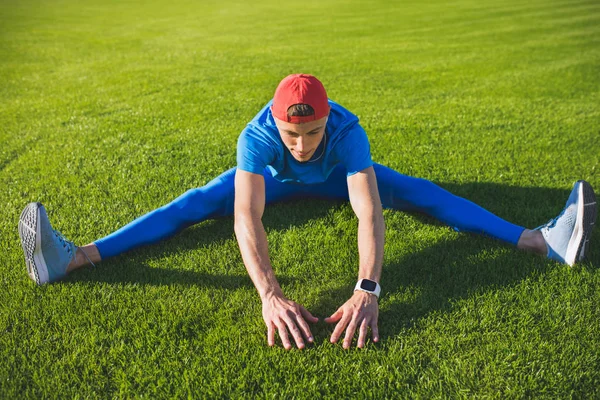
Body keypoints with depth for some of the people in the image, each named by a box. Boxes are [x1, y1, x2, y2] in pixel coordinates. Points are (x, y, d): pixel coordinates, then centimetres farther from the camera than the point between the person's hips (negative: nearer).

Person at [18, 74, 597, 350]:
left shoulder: (348, 131, -41)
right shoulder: (257, 136, -41)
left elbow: (369, 213, -50)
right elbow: (246, 217, -52)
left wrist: (366, 290, -64)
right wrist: (270, 295, -65)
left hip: (334, 177, 0)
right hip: (275, 180, 0)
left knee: (421, 194, -16)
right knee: (194, 205, -19)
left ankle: (541, 240, -18)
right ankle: (75, 258, -23)